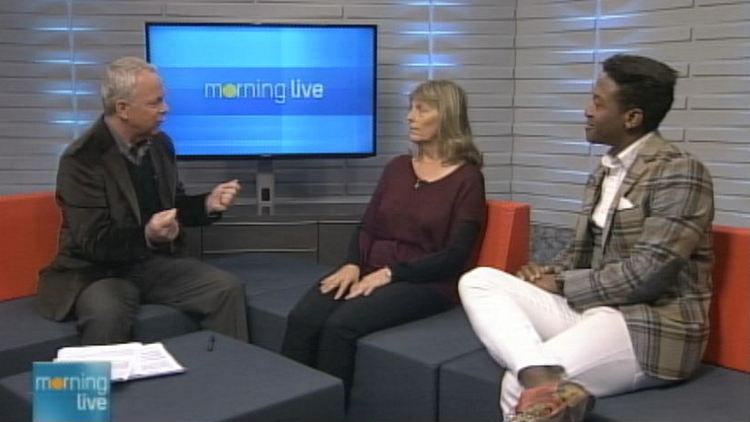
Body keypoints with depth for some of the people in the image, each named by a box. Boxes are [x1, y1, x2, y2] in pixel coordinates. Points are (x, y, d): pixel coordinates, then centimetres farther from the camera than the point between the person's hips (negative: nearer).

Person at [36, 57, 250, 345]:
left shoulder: (160, 143, 4)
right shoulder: (82, 159, -16)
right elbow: (93, 242, -20)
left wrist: (206, 204, -4)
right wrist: (147, 235, -38)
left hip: (158, 262, 6)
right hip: (100, 271, -5)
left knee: (228, 290, -14)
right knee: (107, 316, -37)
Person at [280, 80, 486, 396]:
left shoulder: (467, 179, -2)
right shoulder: (397, 168, 15)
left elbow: (454, 257, -9)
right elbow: (367, 227, 14)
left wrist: (390, 273, -16)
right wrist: (353, 264, -7)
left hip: (426, 282, -5)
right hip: (372, 271, 5)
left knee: (341, 324, -30)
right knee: (302, 319, -23)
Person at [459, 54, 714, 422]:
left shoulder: (680, 172, -11)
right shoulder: (603, 173, 16)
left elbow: (647, 273, -19)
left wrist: (561, 284, -10)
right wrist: (549, 274, -2)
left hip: (651, 328, -9)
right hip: (590, 308, 9)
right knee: (477, 281, -15)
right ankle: (545, 378, -34)